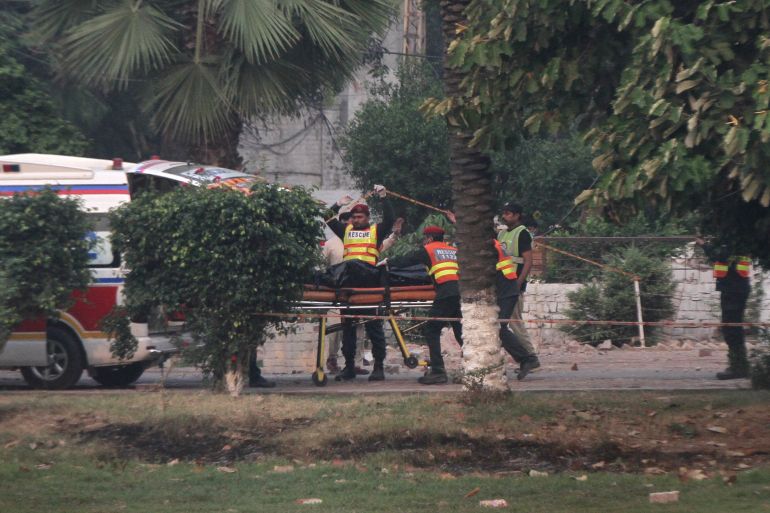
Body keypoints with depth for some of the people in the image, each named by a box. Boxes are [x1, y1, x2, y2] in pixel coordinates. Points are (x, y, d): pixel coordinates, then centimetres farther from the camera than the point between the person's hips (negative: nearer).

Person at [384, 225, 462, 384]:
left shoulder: (427, 250, 14)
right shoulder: (454, 250, 27)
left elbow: (406, 260, 21)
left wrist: (388, 262, 37)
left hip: (446, 294, -5)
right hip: (462, 291, 5)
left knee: (432, 331, 1)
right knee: (461, 331, 12)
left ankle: (437, 371, -7)